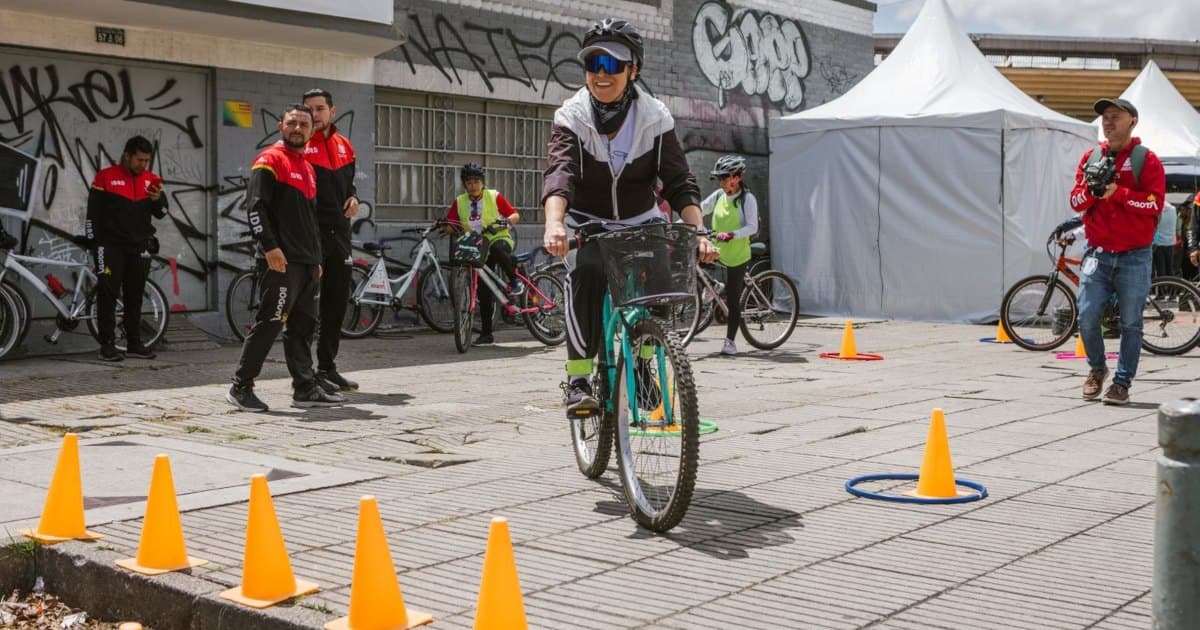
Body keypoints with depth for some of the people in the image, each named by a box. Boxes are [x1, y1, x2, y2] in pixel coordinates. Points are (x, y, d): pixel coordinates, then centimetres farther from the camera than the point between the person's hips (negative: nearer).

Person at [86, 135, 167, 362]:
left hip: (140, 246, 4)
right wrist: (93, 243, -6)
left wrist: (157, 200, -14)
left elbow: (161, 213, 7)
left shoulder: (152, 180, 7)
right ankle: (107, 345, -2)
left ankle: (134, 343, 15)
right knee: (108, 294, -4)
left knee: (135, 296, 9)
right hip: (111, 246, -4)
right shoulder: (105, 177, -4)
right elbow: (93, 213, -2)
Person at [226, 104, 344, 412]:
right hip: (283, 261, -8)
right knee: (268, 324, -8)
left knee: (303, 327, 10)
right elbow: (255, 205, -14)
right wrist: (270, 246, -22)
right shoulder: (270, 160, -4)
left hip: (308, 263, 9)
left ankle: (306, 389, 14)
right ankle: (241, 388, -1)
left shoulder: (307, 168, 22)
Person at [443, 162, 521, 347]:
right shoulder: (459, 202, 3)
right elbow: (449, 226, -1)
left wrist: (505, 221, -24)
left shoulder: (494, 196, -3)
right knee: (483, 291, 0)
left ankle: (515, 279, -16)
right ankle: (486, 335, 6)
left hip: (499, 238, -3)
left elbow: (515, 215, -4)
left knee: (497, 249, -42)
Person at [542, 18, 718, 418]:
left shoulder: (654, 118, -11)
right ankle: (577, 379, -29)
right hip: (588, 223, -2)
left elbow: (680, 183, -16)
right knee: (587, 269, -31)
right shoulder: (572, 117, -15)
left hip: (640, 223, 3)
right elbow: (560, 173, -31)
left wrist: (699, 233, -33)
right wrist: (554, 223, -51)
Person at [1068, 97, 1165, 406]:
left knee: (1130, 323, 1)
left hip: (1134, 257, -2)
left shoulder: (1146, 159, 1)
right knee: (1087, 317, -4)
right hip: (1098, 253, 3)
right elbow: (1076, 201, 8)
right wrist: (1091, 190, -13)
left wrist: (1117, 192, -19)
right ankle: (1097, 368, 20)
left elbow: (1155, 203, -9)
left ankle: (1122, 381, 11)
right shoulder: (1090, 157, 12)